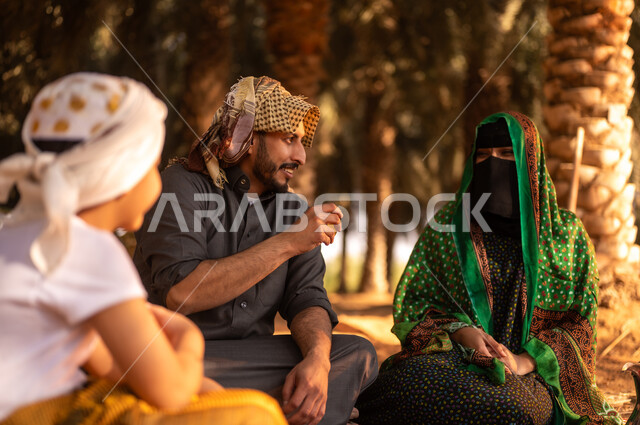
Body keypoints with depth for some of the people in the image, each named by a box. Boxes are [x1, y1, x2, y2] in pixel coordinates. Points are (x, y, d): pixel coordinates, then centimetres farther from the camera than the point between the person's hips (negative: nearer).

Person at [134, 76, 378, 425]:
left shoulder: (291, 207, 11)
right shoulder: (182, 186, -8)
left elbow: (307, 298, 1)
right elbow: (180, 294, -24)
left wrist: (317, 358, -22)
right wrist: (286, 243, -21)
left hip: (251, 356, 6)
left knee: (357, 353, -13)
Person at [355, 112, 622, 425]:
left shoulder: (567, 233, 11)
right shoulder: (446, 223, 13)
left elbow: (580, 321, 7)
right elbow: (414, 301, 11)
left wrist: (524, 361, -10)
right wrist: (459, 331, -10)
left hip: (532, 368, 0)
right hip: (456, 356, 0)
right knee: (410, 381, -37)